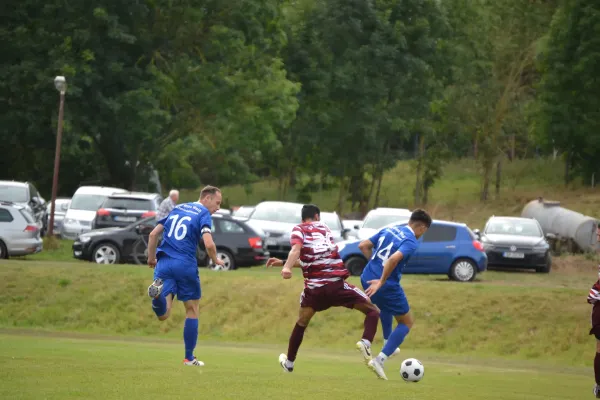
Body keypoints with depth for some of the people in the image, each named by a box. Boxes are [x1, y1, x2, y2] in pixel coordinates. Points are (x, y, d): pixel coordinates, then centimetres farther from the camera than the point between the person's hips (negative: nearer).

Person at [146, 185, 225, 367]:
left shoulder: (177, 209, 19)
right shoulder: (203, 214, 0)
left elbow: (153, 234, 17)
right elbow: (209, 244, -14)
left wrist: (151, 258, 28)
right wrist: (215, 260, 5)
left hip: (163, 263, 4)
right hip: (185, 265, -4)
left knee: (163, 314, -4)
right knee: (192, 310, 14)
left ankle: (157, 291, -36)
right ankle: (189, 357, 17)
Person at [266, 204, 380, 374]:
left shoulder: (299, 229, 8)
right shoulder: (324, 228, 21)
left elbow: (296, 249, -16)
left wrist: (287, 267, -32)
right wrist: (284, 263, 29)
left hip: (314, 288, 0)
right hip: (337, 284, 0)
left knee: (301, 323, 25)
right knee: (373, 310, 12)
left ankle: (289, 363, 36)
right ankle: (365, 342, -16)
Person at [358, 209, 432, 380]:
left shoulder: (388, 230, 10)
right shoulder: (411, 242, -11)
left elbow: (363, 246, 12)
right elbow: (394, 259, -29)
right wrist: (381, 282, -24)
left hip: (367, 280, 7)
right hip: (388, 286, -7)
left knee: (386, 306, 40)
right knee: (406, 323, 13)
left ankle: (388, 344, 43)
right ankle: (380, 359, -2)